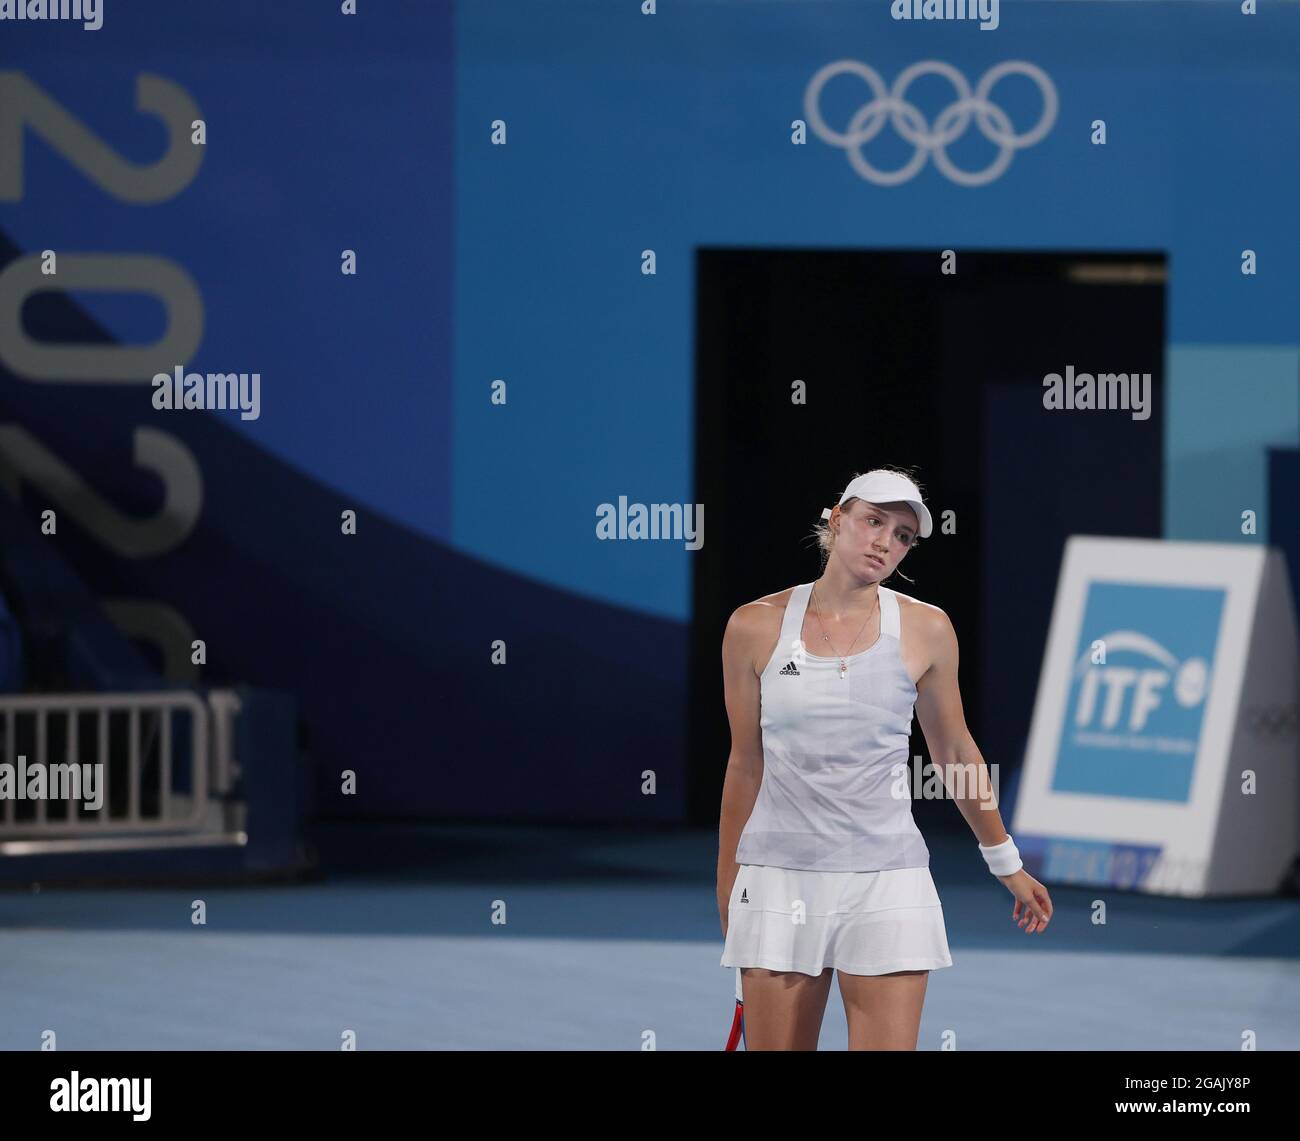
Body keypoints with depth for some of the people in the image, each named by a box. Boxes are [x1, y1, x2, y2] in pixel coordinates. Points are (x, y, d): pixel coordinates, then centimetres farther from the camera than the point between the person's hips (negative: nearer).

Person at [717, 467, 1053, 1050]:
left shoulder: (925, 629, 2)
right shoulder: (755, 627, 3)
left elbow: (955, 754, 15)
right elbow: (746, 766, 11)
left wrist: (1006, 863, 22)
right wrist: (726, 890, 15)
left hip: (886, 882, -1)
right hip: (778, 875, 1)